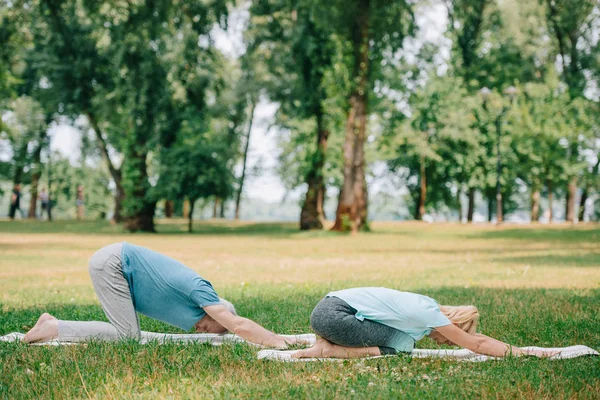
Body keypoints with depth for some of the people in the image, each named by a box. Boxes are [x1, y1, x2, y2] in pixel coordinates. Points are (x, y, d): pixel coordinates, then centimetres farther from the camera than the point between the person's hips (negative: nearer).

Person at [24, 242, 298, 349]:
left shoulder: (198, 300, 9)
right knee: (128, 336, -12)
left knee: (129, 334, 6)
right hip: (111, 262, -9)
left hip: (114, 262, 9)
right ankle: (53, 329, -6)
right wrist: (278, 341, -12)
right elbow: (240, 325, -20)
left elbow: (239, 325, 19)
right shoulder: (201, 290, -16)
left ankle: (53, 324, 9)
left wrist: (278, 338, 16)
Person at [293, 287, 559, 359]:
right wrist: (521, 352, -4)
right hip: (331, 314, -9)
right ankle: (330, 350, -10)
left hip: (333, 307, 9)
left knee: (404, 342, 5)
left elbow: (472, 336, 20)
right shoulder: (428, 314, -13)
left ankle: (330, 341, 6)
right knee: (397, 346, -10)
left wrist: (526, 349, 17)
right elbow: (476, 344, -10)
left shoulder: (430, 308, 14)